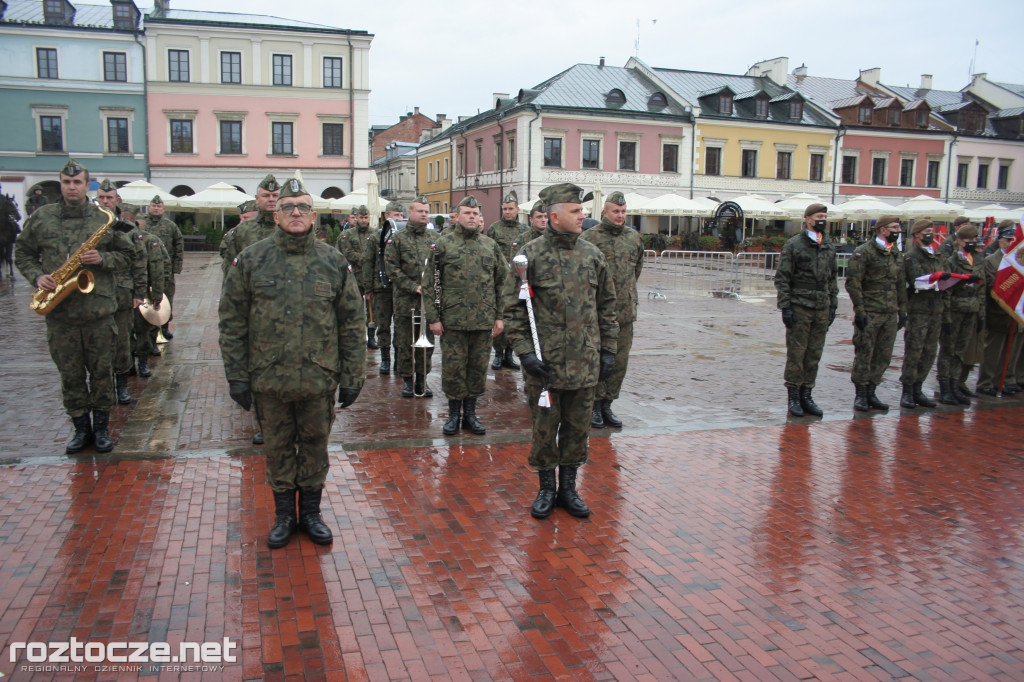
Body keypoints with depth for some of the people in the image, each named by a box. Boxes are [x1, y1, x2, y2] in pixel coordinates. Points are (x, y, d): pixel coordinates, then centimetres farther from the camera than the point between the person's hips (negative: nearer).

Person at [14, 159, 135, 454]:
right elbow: (22, 252, 13)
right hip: (59, 314, 1)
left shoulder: (105, 219, 3)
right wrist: (37, 276, -5)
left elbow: (127, 254, 8)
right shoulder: (40, 218, 6)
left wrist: (103, 259, -11)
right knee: (70, 375, 8)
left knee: (101, 372, 6)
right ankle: (81, 428, 22)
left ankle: (101, 427, 20)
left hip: (98, 310, -1)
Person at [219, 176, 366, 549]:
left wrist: (352, 376, 0)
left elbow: (352, 323, 3)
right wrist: (236, 375, -3)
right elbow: (232, 322, 1)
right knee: (278, 448, 13)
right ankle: (284, 514, 30)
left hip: (319, 378, 0)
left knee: (315, 446, 12)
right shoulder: (251, 260, -1)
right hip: (269, 378, 0)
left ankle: (311, 512, 30)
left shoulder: (334, 262, 1)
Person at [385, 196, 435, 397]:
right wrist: (413, 286, -13)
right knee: (405, 343, 4)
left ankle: (422, 378, 20)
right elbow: (392, 268, -5)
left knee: (427, 342, 8)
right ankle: (407, 379, 16)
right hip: (405, 300, -2)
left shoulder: (434, 239, 10)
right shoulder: (397, 239, 1)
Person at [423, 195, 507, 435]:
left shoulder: (491, 245, 9)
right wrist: (433, 317, -6)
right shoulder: (444, 244, 1)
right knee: (453, 367, 3)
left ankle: (470, 413, 22)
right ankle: (454, 413, 18)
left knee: (478, 367, 9)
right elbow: (430, 283, 0)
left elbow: (502, 282, 12)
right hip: (453, 319, -3)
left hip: (484, 321, 3)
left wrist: (499, 316, 6)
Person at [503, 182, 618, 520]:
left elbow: (606, 305, 13)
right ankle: (546, 488, 24)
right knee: (545, 426, 7)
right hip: (545, 363, -3)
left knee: (578, 427, 11)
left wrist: (608, 350, 9)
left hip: (585, 362, 4)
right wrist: (524, 351, -12)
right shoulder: (530, 255, -6)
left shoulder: (592, 255, 6)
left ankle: (568, 487, 27)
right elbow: (513, 308, -4)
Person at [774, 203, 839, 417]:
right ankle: (793, 397, 9)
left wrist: (833, 305, 13)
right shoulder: (793, 244, -4)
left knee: (814, 355, 8)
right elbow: (782, 278, -6)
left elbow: (833, 277, 19)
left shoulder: (829, 246, 13)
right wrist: (785, 306, -12)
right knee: (796, 354, -1)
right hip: (799, 308, -5)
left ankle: (806, 395, 17)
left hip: (822, 309, 5)